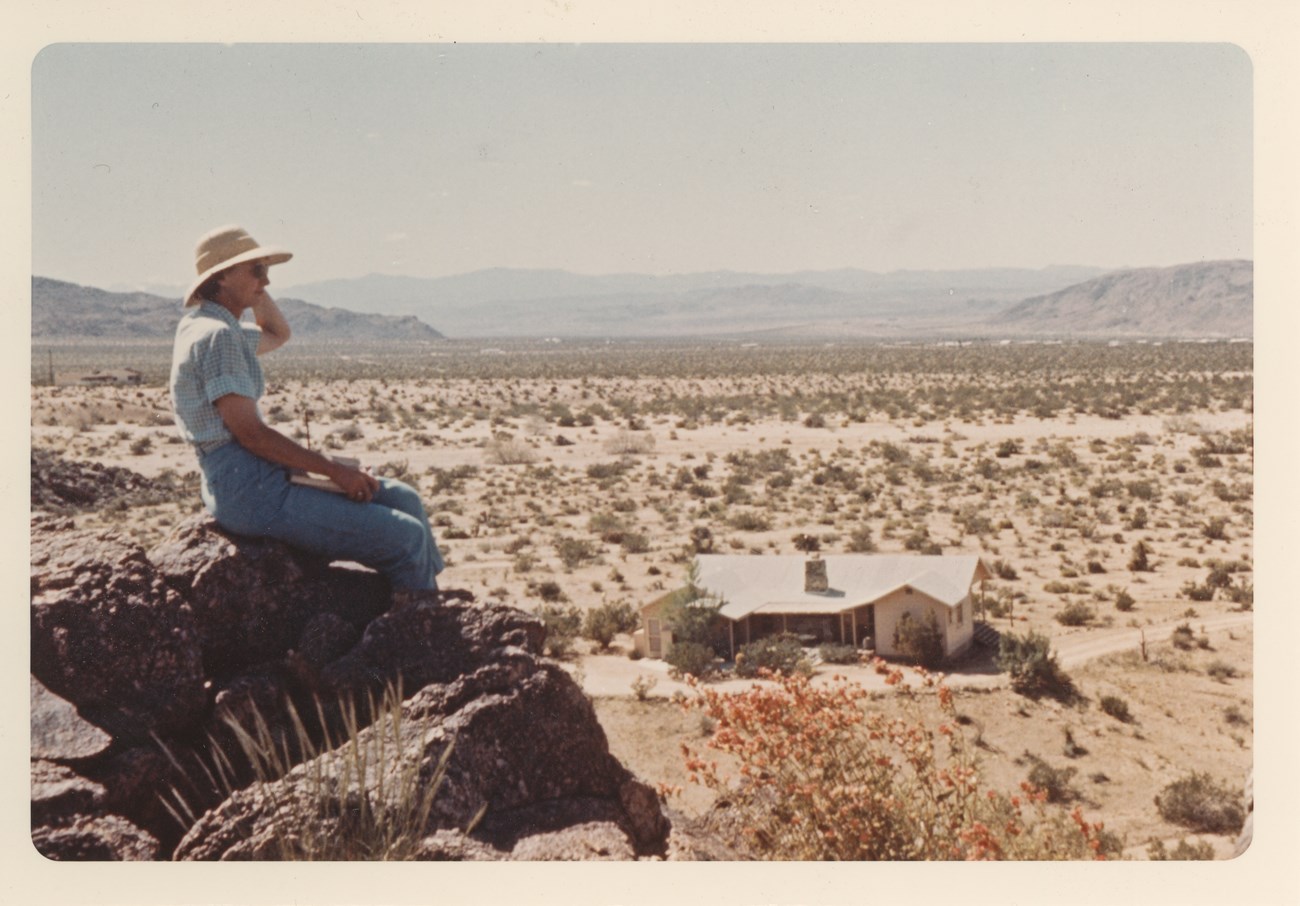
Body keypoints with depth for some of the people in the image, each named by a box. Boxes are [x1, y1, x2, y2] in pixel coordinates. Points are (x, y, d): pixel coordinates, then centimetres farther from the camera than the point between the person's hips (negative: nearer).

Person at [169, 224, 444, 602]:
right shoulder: (216, 335, -16)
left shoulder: (212, 327, 14)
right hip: (250, 492, -11)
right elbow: (249, 432, -20)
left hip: (258, 479, 11)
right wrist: (334, 469, -16)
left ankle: (435, 594, 12)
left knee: (403, 498, 10)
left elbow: (279, 335, 33)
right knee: (406, 536, -14)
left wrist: (254, 289, 15)